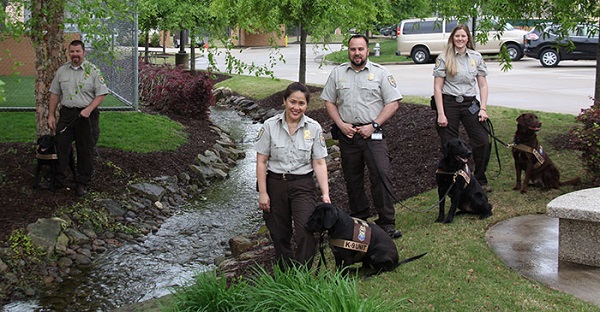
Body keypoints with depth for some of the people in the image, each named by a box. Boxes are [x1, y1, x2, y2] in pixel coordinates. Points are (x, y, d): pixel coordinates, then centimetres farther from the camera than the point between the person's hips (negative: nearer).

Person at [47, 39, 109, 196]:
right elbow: (55, 94, 11)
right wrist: (51, 115, 6)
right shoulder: (62, 71, 8)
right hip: (66, 114, 3)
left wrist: (88, 109, -19)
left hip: (86, 115, -3)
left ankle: (82, 183, 15)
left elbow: (101, 94, -6)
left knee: (86, 151, 3)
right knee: (61, 147, 5)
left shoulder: (93, 71, -3)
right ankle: (58, 181, 16)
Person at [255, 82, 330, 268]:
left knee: (306, 232, -16)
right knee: (280, 235, 8)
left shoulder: (314, 128, -2)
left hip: (303, 185, -1)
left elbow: (319, 163, -1)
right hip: (275, 184, 1)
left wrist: (325, 194, -9)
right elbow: (261, 161, -1)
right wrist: (262, 192, -6)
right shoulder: (270, 126, -3)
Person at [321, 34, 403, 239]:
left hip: (373, 134, -3)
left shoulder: (380, 73, 2)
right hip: (347, 134, 3)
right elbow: (329, 102, 12)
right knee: (352, 179, 10)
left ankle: (387, 223, -7)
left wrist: (374, 125, -10)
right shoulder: (337, 73, 10)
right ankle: (358, 219, 23)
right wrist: (341, 124, -3)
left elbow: (393, 103, -1)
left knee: (381, 176, -13)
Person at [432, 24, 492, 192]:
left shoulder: (476, 57, 6)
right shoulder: (444, 58, -2)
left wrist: (483, 108, -2)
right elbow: (437, 87, -4)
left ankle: (480, 180, 12)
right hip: (449, 103, -3)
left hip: (470, 103, 3)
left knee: (483, 142, -5)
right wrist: (441, 114, -10)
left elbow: (483, 85, 9)